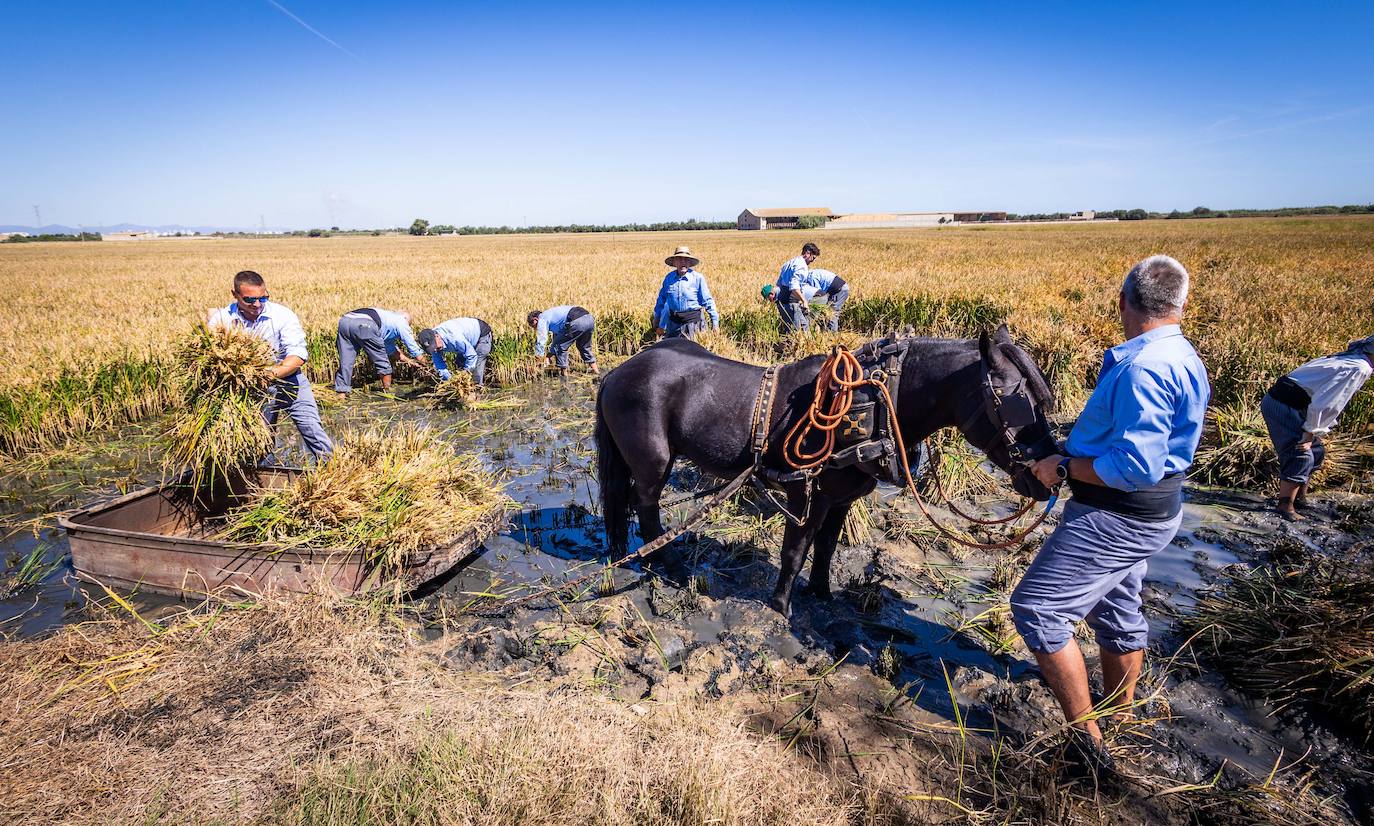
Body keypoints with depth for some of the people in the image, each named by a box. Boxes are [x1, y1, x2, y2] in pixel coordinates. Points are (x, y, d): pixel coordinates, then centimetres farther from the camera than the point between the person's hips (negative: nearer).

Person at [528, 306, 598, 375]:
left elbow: (540, 342, 7)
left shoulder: (542, 319, 10)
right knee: (584, 346, 30)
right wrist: (548, 356, 47)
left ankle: (564, 372, 14)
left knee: (560, 347, 8)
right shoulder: (551, 315, 36)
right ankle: (595, 370, 33)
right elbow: (557, 338, 44)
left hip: (577, 322, -10)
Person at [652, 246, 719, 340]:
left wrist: (715, 322, -7)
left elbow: (707, 301, -6)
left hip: (692, 321, -4)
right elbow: (661, 300, 14)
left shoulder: (698, 278, -8)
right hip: (673, 321, 4)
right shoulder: (668, 278, 3)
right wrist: (656, 319, 19)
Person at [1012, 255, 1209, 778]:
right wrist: (1078, 448, 14)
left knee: (1036, 607, -8)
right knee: (1116, 610, 25)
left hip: (1118, 515, -11)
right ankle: (1120, 717, 45)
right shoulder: (1181, 357, 8)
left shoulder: (1144, 367, -26)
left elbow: (1134, 466, -30)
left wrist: (1064, 468, -19)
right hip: (1144, 512, 11)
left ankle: (1085, 739, 2)